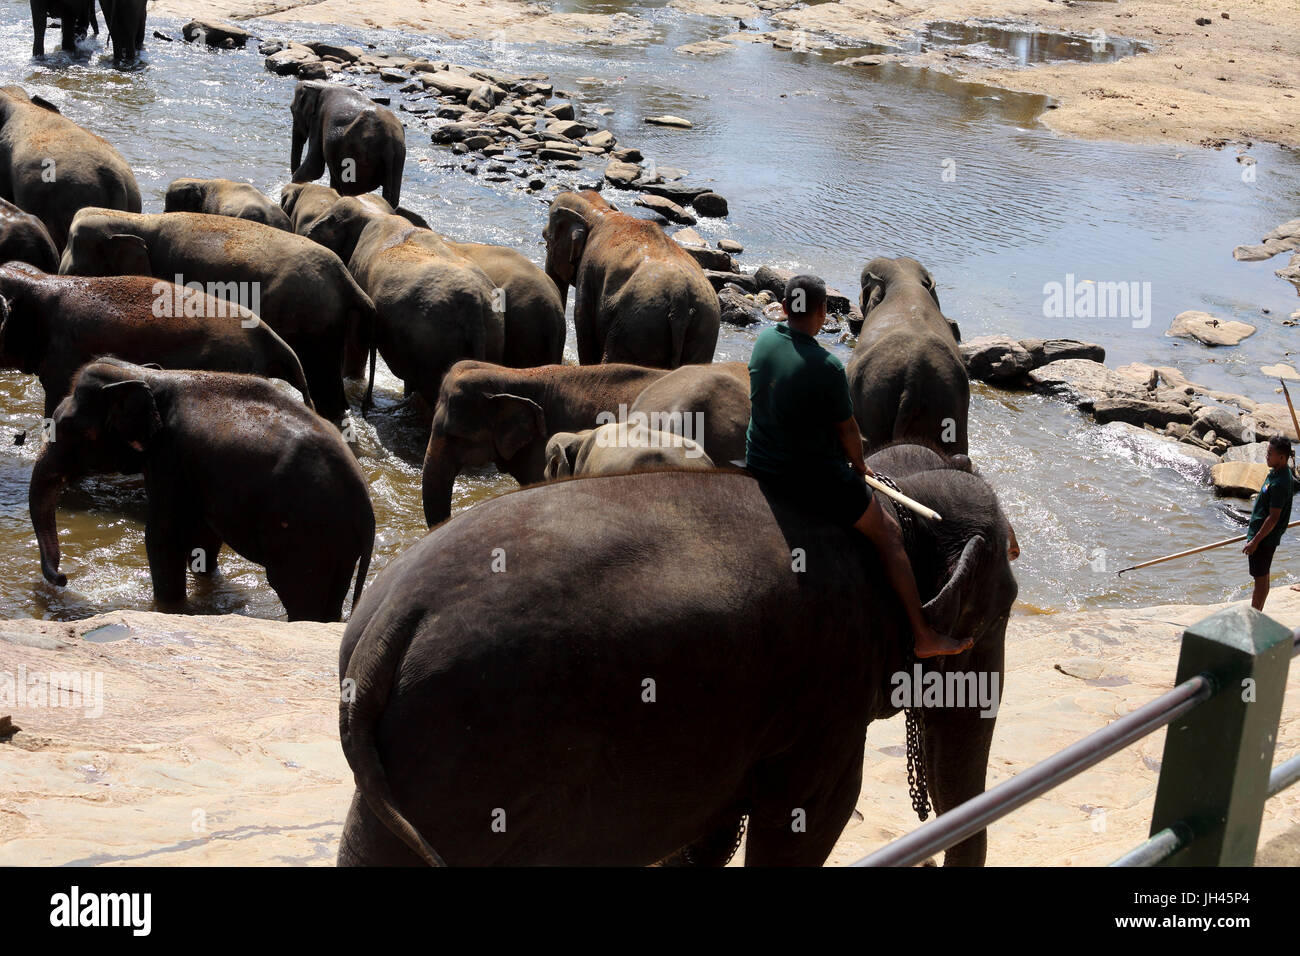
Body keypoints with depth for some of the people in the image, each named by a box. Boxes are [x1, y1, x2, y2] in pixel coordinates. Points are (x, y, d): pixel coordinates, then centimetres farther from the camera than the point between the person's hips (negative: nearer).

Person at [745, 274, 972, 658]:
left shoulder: (765, 339, -4)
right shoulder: (827, 367, -23)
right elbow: (847, 430, -11)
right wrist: (859, 465, 12)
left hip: (759, 463, 7)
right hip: (813, 476, -7)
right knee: (888, 535, 5)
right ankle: (923, 636, 7)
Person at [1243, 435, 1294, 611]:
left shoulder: (1279, 484, -26)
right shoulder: (1276, 473, 5)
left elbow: (1273, 518, -25)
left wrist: (1255, 541, -21)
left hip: (1265, 537, -10)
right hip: (1262, 533, 10)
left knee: (1261, 578, -1)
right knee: (1262, 577, 19)